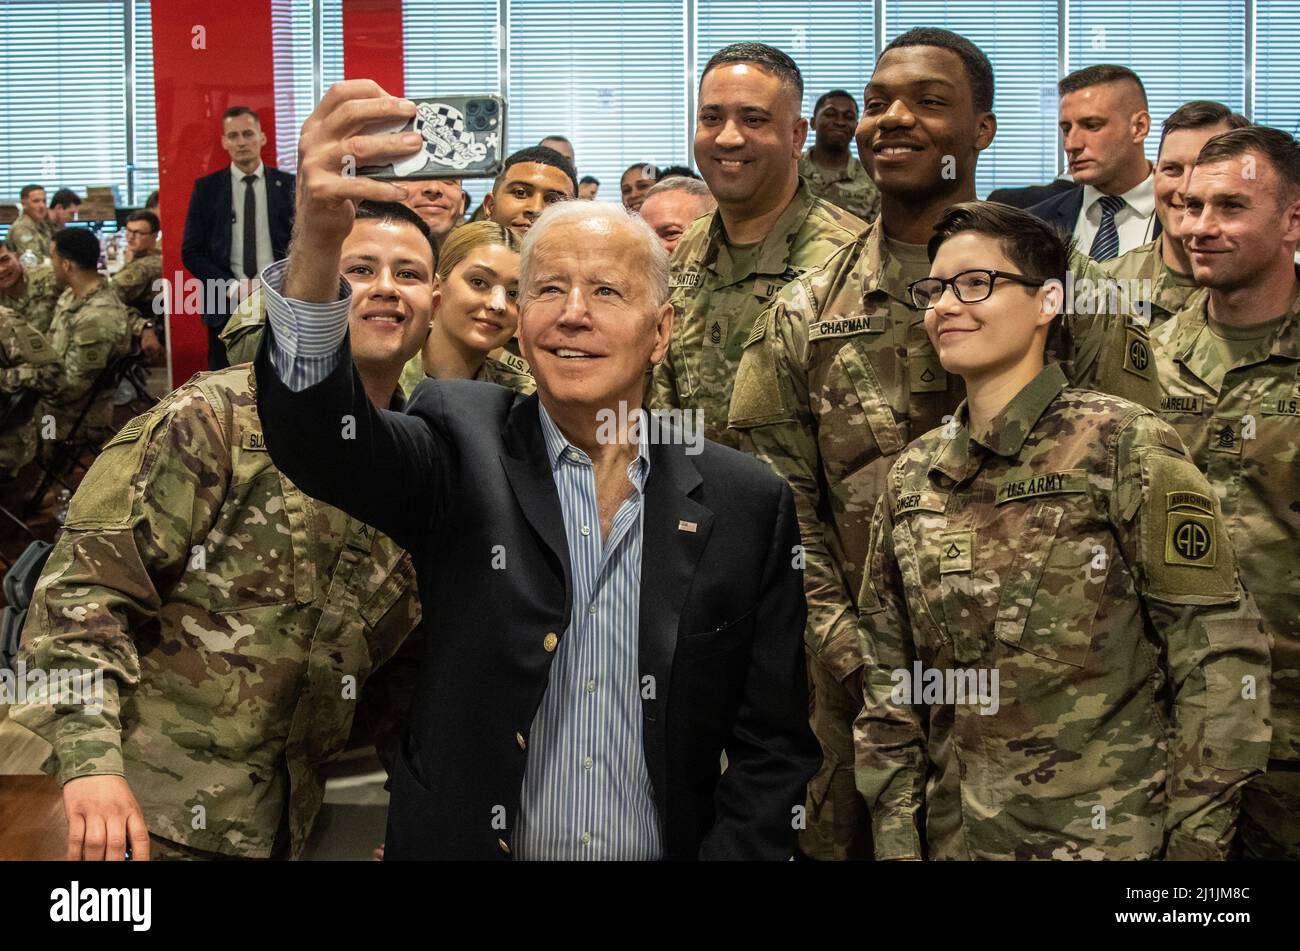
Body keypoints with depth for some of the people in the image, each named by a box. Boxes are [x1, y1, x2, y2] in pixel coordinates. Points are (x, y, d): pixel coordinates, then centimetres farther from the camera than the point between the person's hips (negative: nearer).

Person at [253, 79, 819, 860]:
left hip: (673, 846, 1)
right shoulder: (463, 448, -6)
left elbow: (774, 748, -2)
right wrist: (318, 244, -42)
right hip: (463, 841, 0)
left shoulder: (748, 505, -5)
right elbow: (320, 435, -26)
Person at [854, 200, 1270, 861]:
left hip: (1112, 837, -4)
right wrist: (895, 839, 3)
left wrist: (1197, 841, -13)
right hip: (954, 837, 5)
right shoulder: (912, 478, 4)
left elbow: (1220, 658, -11)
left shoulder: (1125, 448, -10)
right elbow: (890, 682, 8)